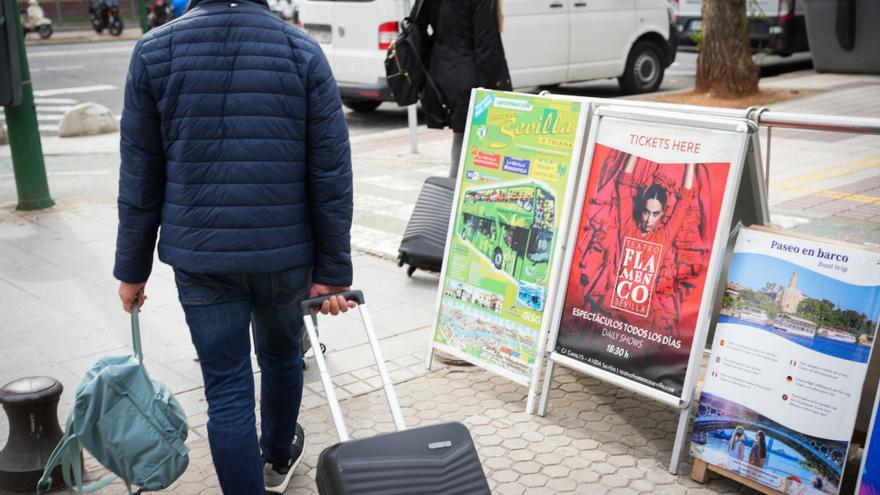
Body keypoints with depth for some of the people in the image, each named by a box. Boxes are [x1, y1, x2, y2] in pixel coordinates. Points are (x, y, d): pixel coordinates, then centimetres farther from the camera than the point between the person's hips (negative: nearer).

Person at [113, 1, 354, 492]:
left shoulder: (154, 51, -3)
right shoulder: (303, 51, -4)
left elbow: (140, 176, -1)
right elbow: (332, 175, -7)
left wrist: (133, 268, 8)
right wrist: (332, 271, -1)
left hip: (199, 255, -1)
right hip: (286, 252, 1)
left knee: (227, 389, 7)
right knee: (282, 355, 25)